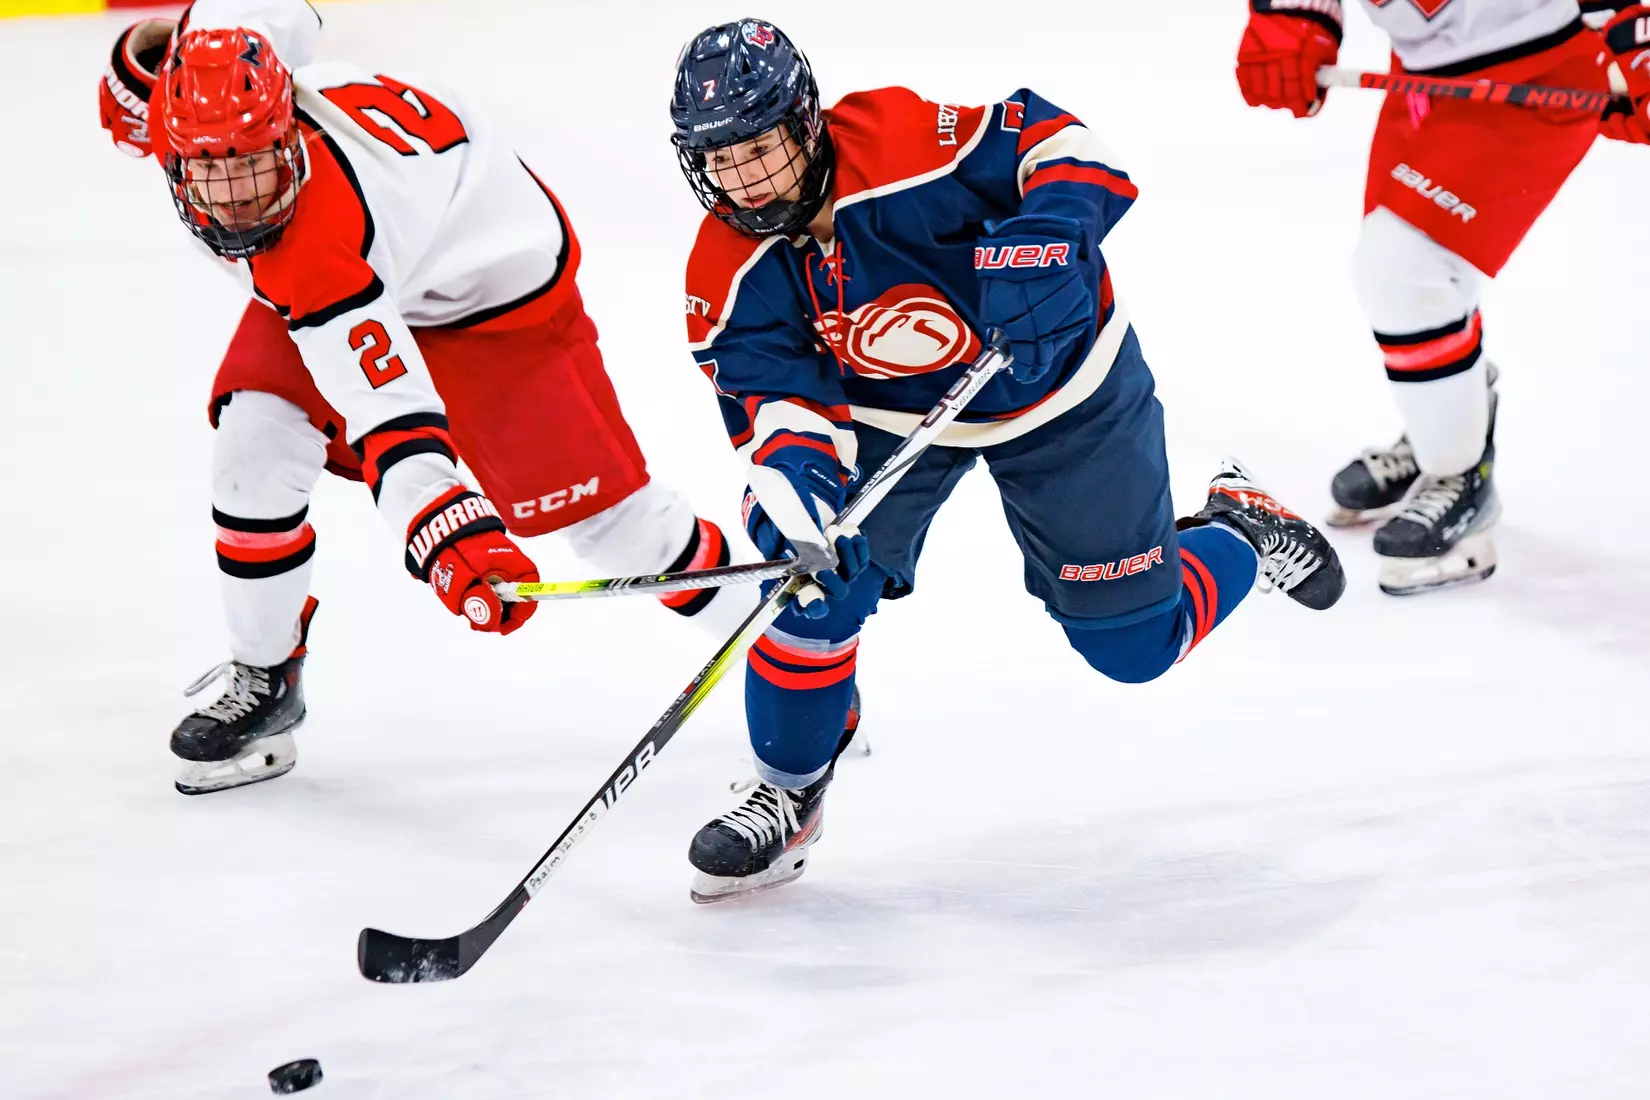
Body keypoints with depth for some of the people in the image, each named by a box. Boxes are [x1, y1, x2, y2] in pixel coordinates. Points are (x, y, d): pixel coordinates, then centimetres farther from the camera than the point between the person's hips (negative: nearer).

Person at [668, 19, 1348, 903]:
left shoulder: (904, 143, -34)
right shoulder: (730, 274, -20)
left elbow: (1062, 147, -31)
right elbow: (771, 389, -23)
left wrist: (1046, 235, -49)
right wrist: (792, 464, -44)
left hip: (1060, 391, -3)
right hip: (893, 415, 3)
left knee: (1134, 642, 4)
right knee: (819, 573, -20)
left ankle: (1240, 530, 37)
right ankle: (788, 794, 3)